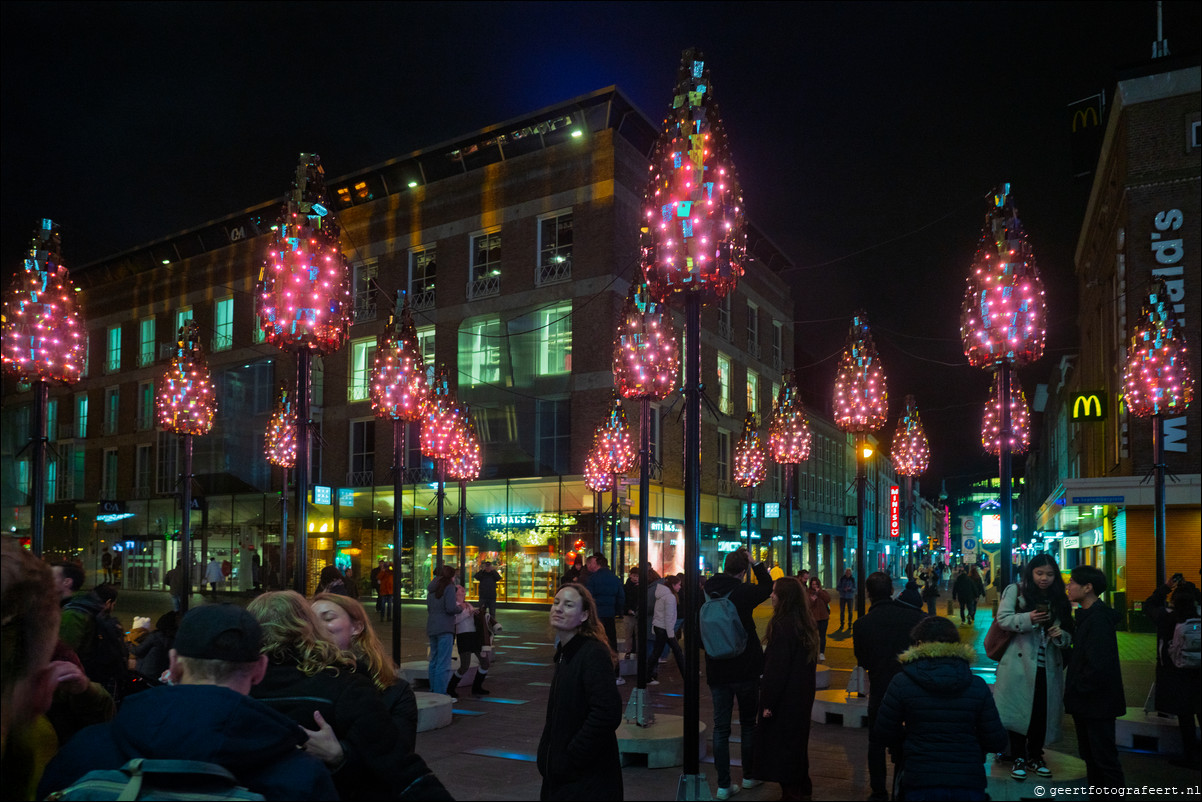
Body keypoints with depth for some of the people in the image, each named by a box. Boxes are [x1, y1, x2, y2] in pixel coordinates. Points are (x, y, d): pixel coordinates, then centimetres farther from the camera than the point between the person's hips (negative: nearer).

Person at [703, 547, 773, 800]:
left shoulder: (706, 592, -3)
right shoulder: (743, 592, -16)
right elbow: (768, 586, 4)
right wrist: (755, 564, 8)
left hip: (716, 671, 3)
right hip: (745, 669, -3)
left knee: (721, 727, 6)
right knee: (748, 724, 15)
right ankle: (749, 776, 26)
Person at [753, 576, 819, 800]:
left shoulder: (782, 625, -22)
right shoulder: (806, 624, 6)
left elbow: (776, 669, -22)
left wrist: (768, 702, -16)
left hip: (785, 698, -9)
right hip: (803, 696, 9)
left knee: (781, 744, 3)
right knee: (797, 742, 19)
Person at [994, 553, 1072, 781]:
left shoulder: (1059, 599, 13)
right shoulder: (1015, 591, 2)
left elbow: (1068, 637, 17)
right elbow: (1003, 619, -7)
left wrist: (1061, 635, -6)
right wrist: (1028, 619, -22)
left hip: (1048, 666, 4)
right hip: (1020, 664, -4)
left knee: (1042, 712, 6)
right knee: (1019, 710, -2)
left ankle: (1035, 757, 22)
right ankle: (1019, 758, 11)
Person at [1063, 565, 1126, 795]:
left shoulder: (1098, 618, -21)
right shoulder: (1086, 615, 10)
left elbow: (1098, 665, -26)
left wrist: (1078, 689, -14)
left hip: (1097, 702, -10)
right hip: (1086, 702, 10)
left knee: (1104, 758, -1)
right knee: (1090, 756, 17)